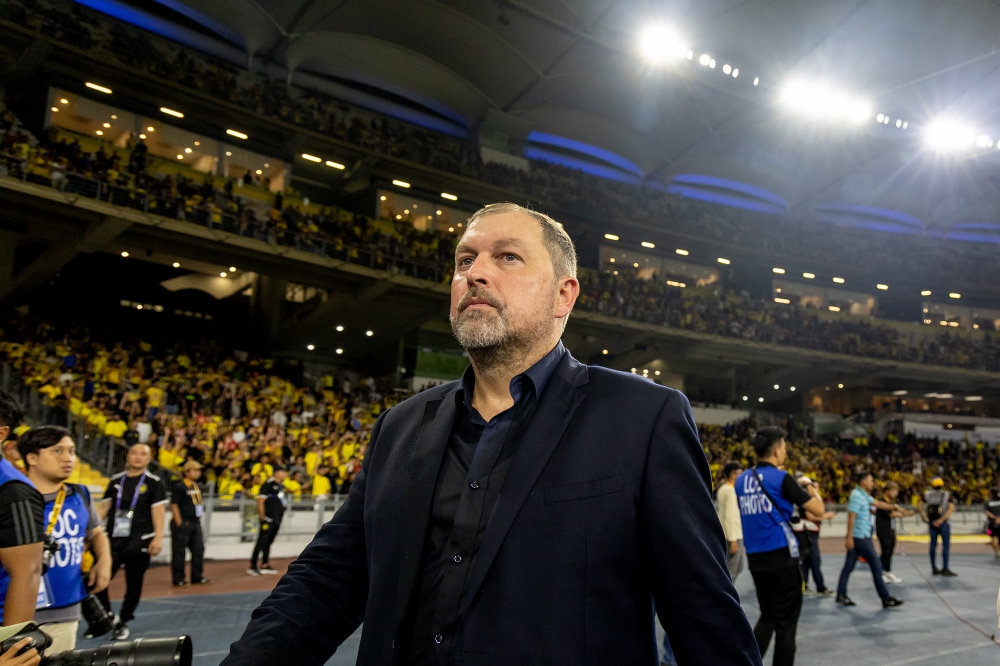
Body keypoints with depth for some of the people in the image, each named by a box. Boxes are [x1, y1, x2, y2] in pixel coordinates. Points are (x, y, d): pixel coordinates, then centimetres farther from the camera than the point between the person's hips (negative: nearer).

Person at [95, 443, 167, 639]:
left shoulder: (154, 482, 0)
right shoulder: (116, 480, 11)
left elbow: (158, 511, -5)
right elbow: (104, 507, 15)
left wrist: (158, 538, -14)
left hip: (139, 541, -3)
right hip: (113, 539, 3)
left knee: (134, 583, 3)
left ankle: (123, 622, 19)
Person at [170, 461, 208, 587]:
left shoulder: (196, 485, 14)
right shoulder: (179, 486, -12)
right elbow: (174, 505, -15)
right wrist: (179, 523, -17)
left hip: (195, 523, 9)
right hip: (183, 523, -8)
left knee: (198, 549, 9)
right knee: (179, 552, -1)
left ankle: (197, 577, 18)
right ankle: (178, 579, 6)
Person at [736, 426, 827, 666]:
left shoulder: (741, 479, 6)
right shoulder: (781, 478, -11)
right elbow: (818, 511, -10)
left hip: (754, 558, 6)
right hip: (781, 556, -6)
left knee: (767, 616, 19)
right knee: (785, 620, 5)